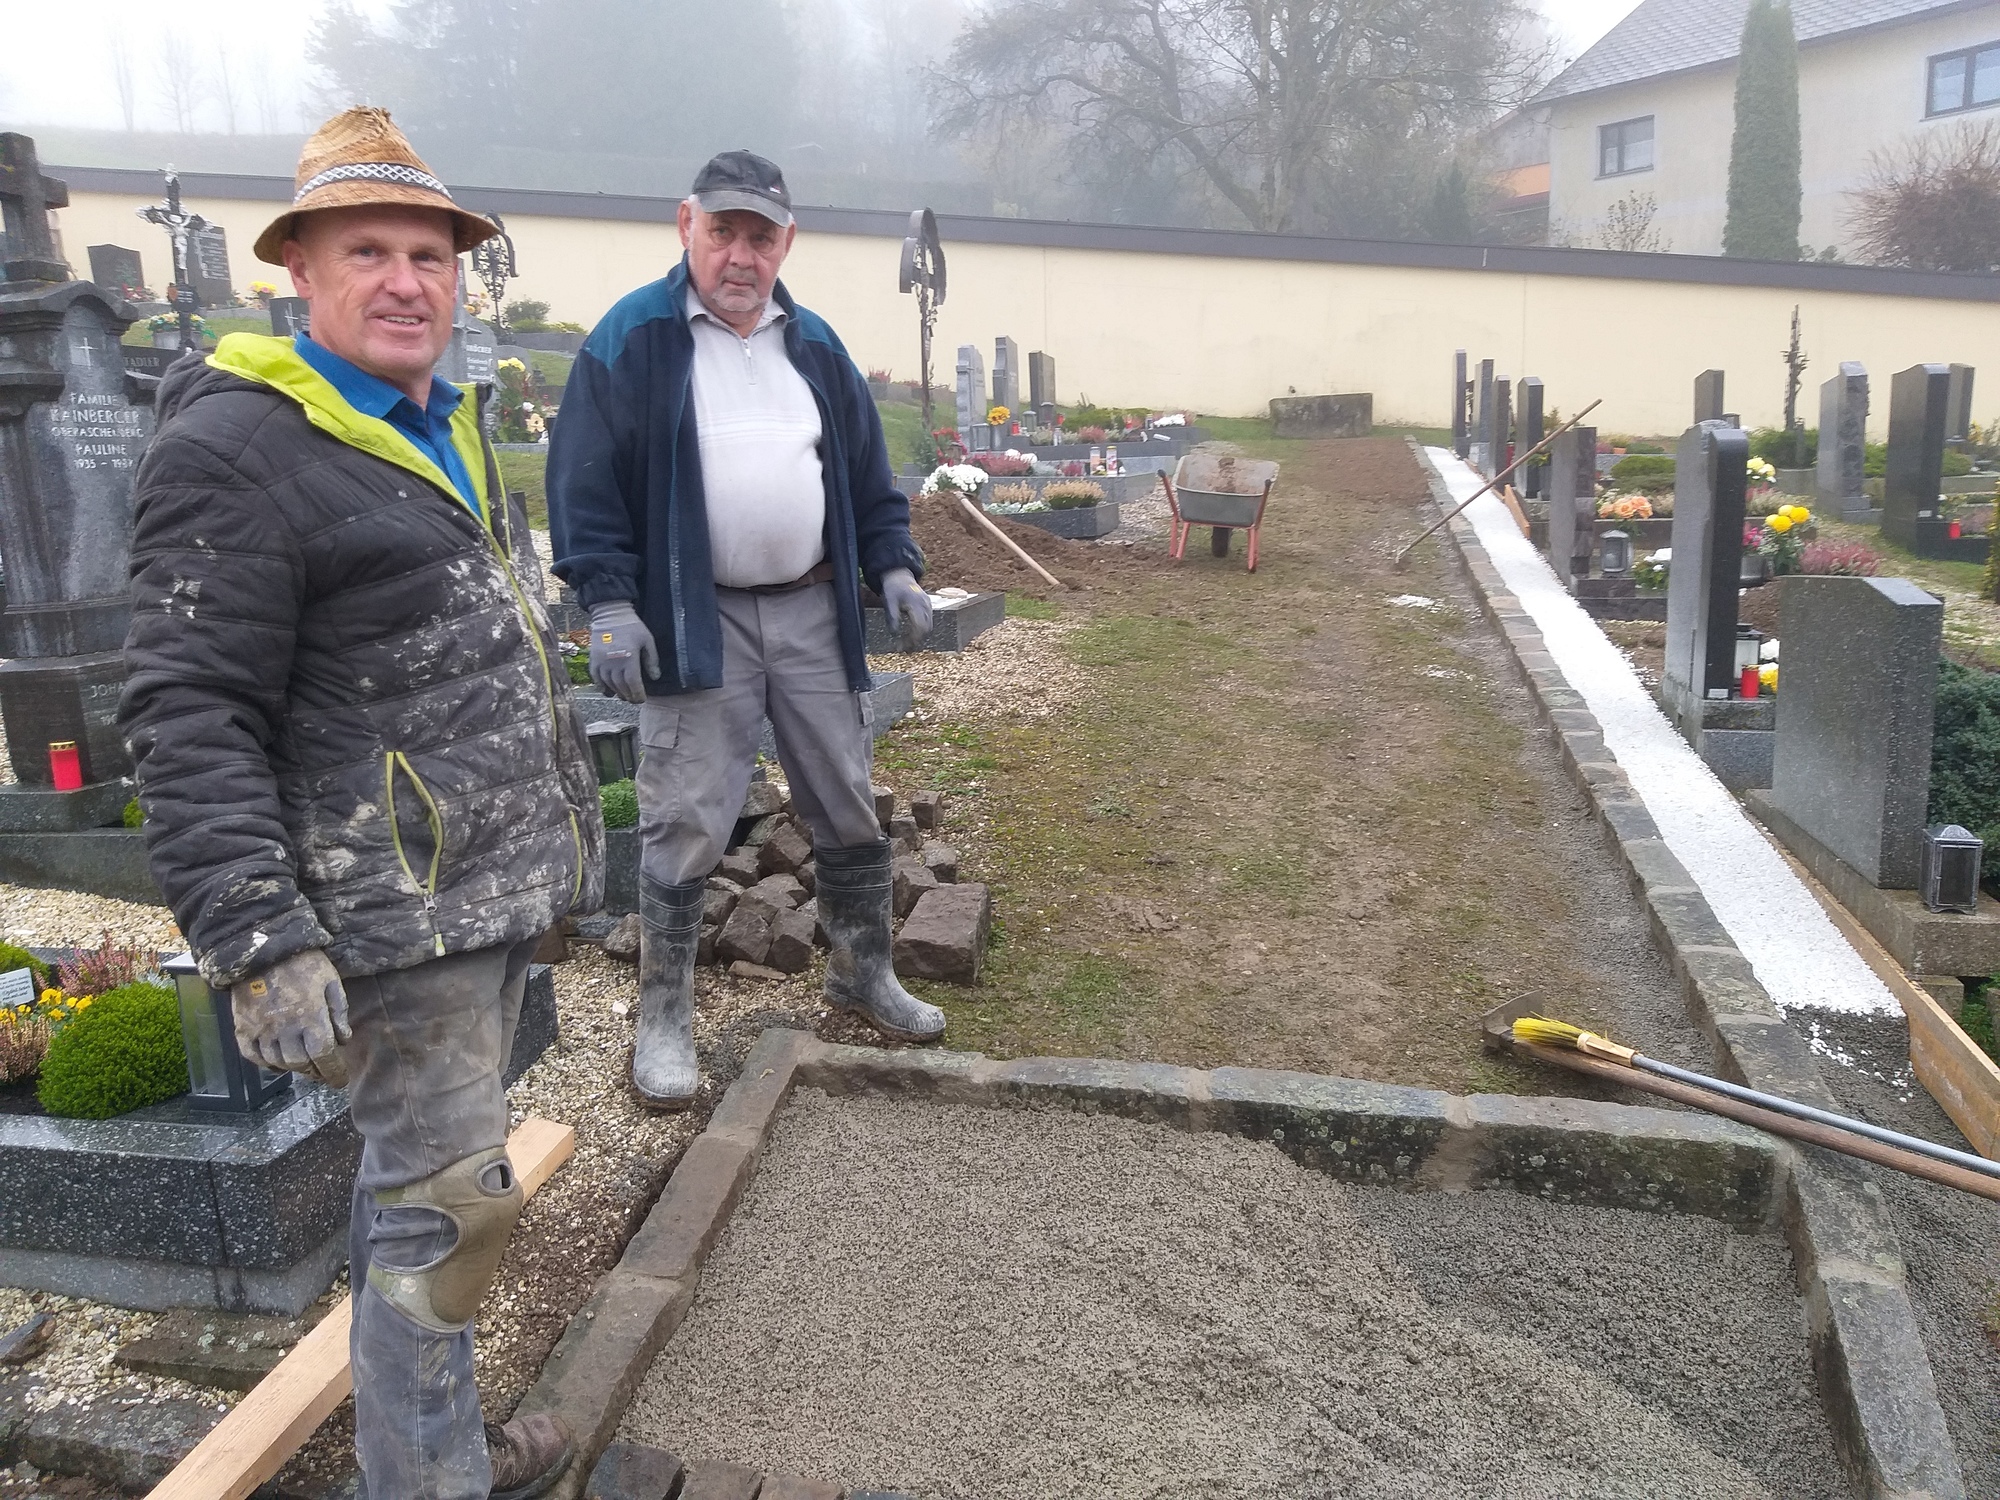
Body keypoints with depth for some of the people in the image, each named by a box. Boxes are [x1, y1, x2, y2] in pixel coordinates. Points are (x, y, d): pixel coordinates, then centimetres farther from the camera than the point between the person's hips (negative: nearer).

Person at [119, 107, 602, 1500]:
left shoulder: (449, 427, 15)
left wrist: (564, 833, 23)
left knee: (423, 1176, 21)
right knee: (447, 1200, -1)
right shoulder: (234, 448, -13)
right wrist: (257, 944, -24)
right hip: (396, 913, -9)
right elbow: (190, 718, -18)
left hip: (496, 890, 9)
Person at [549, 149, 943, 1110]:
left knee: (850, 810, 12)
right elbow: (585, 483, -7)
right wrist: (608, 603, -16)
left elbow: (866, 474, 18)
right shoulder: (633, 339, -2)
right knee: (682, 831, -1)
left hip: (814, 616, 5)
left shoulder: (814, 344, 13)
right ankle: (662, 1019, 16)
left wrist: (894, 568, 5)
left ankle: (862, 973, 32)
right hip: (694, 625, -4)